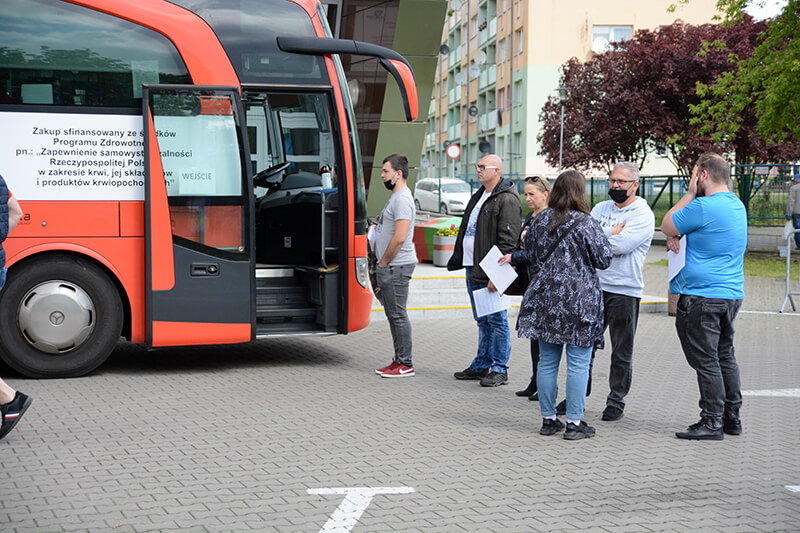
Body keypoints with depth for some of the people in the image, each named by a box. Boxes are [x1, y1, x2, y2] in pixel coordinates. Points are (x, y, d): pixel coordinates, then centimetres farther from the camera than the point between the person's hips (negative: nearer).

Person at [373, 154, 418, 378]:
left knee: (398, 314, -7)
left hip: (396, 266, -11)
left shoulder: (402, 199, -16)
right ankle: (399, 361, 20)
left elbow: (399, 237, -23)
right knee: (393, 314, 13)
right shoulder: (395, 197, 18)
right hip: (390, 267, 11)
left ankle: (406, 365, -3)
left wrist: (383, 263, -15)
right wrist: (382, 265, 18)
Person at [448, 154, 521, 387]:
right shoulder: (478, 196, 18)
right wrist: (458, 260, 20)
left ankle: (499, 370, 5)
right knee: (482, 321, 16)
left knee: (496, 320, -2)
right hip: (472, 270, 10)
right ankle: (481, 366, 23)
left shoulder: (507, 200, -13)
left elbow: (508, 241, -19)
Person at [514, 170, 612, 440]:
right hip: (579, 300, -5)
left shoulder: (541, 220, 4)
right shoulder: (586, 223, -11)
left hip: (546, 297, 5)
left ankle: (548, 419, 16)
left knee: (547, 361, 10)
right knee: (578, 364, 1)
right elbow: (604, 260, -5)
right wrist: (603, 236, 12)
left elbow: (532, 255, 16)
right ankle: (574, 423, 3)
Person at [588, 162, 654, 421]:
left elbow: (621, 246, -19)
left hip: (624, 291, -5)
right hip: (593, 286, 5)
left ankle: (616, 402, 15)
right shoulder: (601, 208, 13)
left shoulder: (643, 215, -6)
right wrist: (610, 233, -8)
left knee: (622, 353, 4)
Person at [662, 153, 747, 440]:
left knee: (706, 360, -3)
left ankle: (712, 422, 1)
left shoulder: (704, 206, -18)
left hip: (702, 297, -9)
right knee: (725, 356, 16)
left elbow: (666, 226, -4)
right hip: (732, 294, 9)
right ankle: (732, 417, 22)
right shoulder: (737, 205, 13)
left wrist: (690, 193, -3)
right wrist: (677, 235, -3)